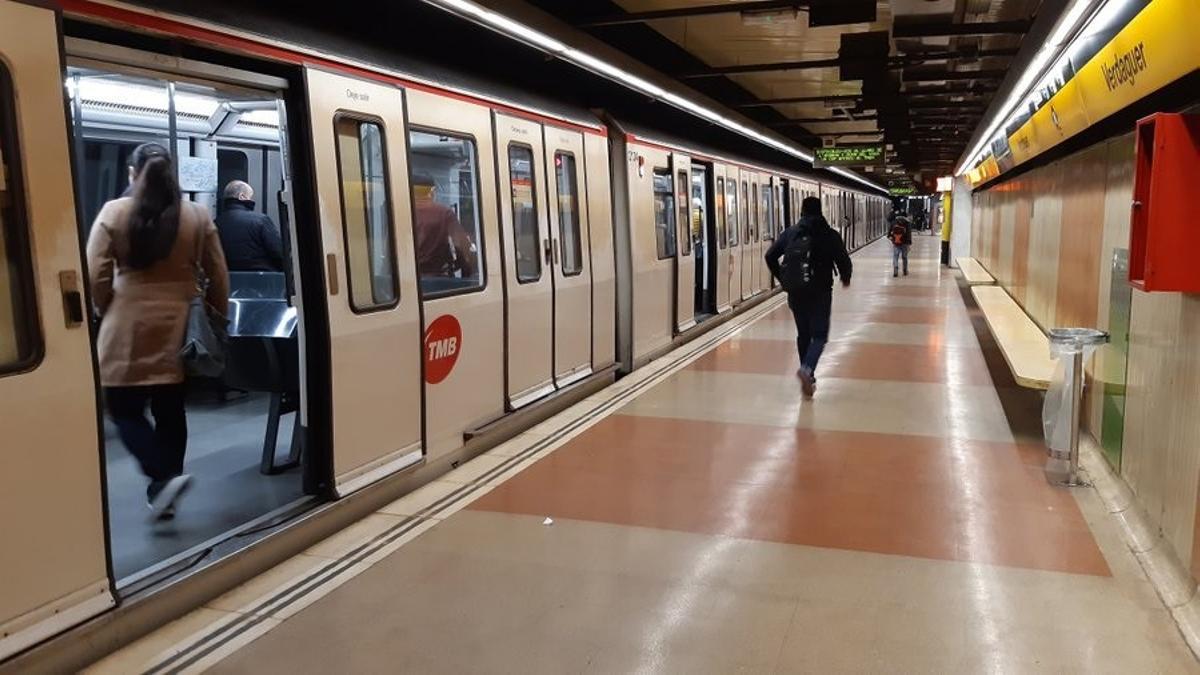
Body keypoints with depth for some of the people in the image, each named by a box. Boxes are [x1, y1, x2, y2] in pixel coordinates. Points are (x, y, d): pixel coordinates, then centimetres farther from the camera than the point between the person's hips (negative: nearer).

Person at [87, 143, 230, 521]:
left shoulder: (114, 213, -4)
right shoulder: (198, 216, 1)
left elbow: (95, 276, -5)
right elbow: (218, 277, 5)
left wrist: (106, 311, 12)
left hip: (128, 326, -3)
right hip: (178, 327, 3)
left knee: (124, 409, 7)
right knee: (170, 411, 11)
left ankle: (164, 478, -10)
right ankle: (161, 493, 17)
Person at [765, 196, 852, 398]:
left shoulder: (789, 233, 3)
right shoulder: (830, 235, -4)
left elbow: (770, 256, 1)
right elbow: (844, 261, -6)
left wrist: (782, 279, 15)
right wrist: (845, 279, 15)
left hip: (795, 293, 3)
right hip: (820, 292, -3)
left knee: (803, 334, 16)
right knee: (819, 335, 2)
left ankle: (808, 376, 22)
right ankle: (807, 368, -23)